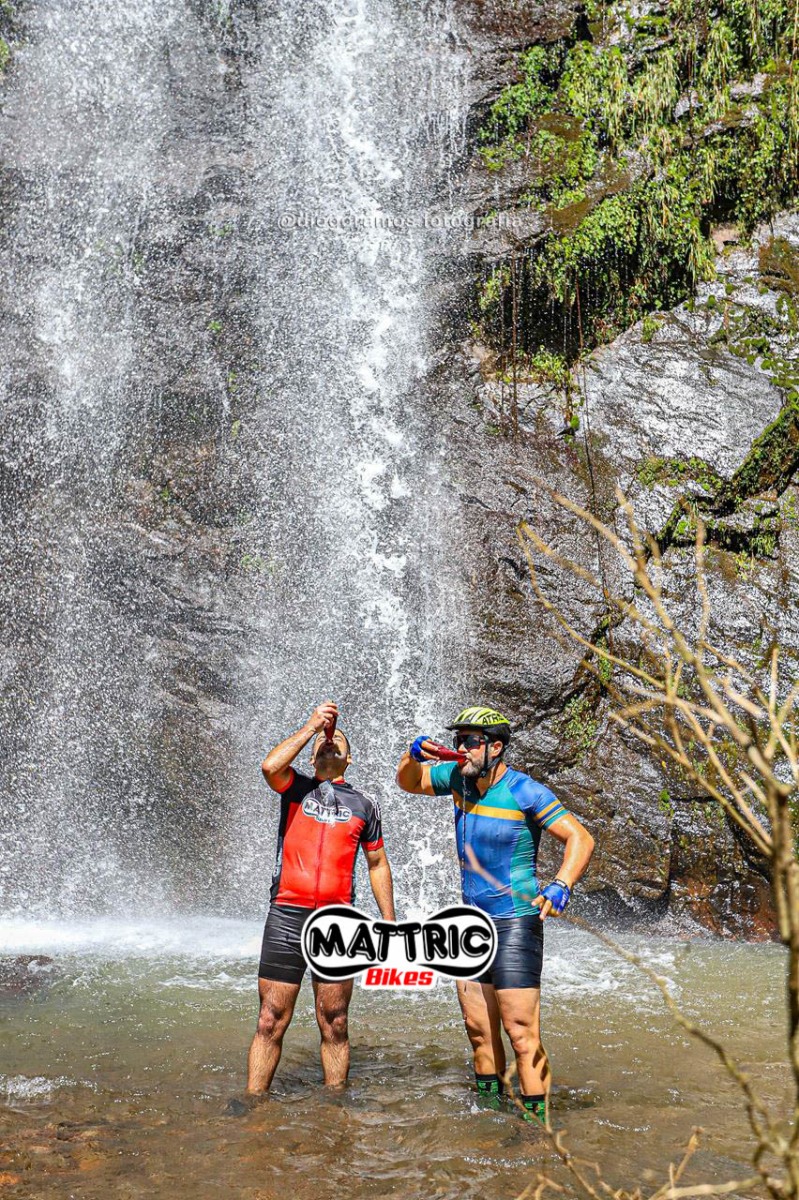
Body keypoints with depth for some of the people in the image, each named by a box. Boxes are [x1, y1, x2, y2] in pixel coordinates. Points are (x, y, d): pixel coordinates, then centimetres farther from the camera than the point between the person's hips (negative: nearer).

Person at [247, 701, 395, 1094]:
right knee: (271, 1021, 0)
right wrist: (312, 724, -8)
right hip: (287, 917, -1)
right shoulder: (296, 788, 8)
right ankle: (252, 1101, 9)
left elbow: (377, 863, 18)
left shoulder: (364, 805, 13)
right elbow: (270, 766, -14)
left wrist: (389, 920, 13)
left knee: (334, 1024, 7)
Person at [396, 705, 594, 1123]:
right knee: (479, 1031, 13)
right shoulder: (459, 778, 4)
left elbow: (580, 838, -16)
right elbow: (409, 783, 18)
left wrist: (560, 886, -31)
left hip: (515, 926, -7)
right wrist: (413, 755, -4)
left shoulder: (523, 791, -15)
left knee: (521, 1035, -9)